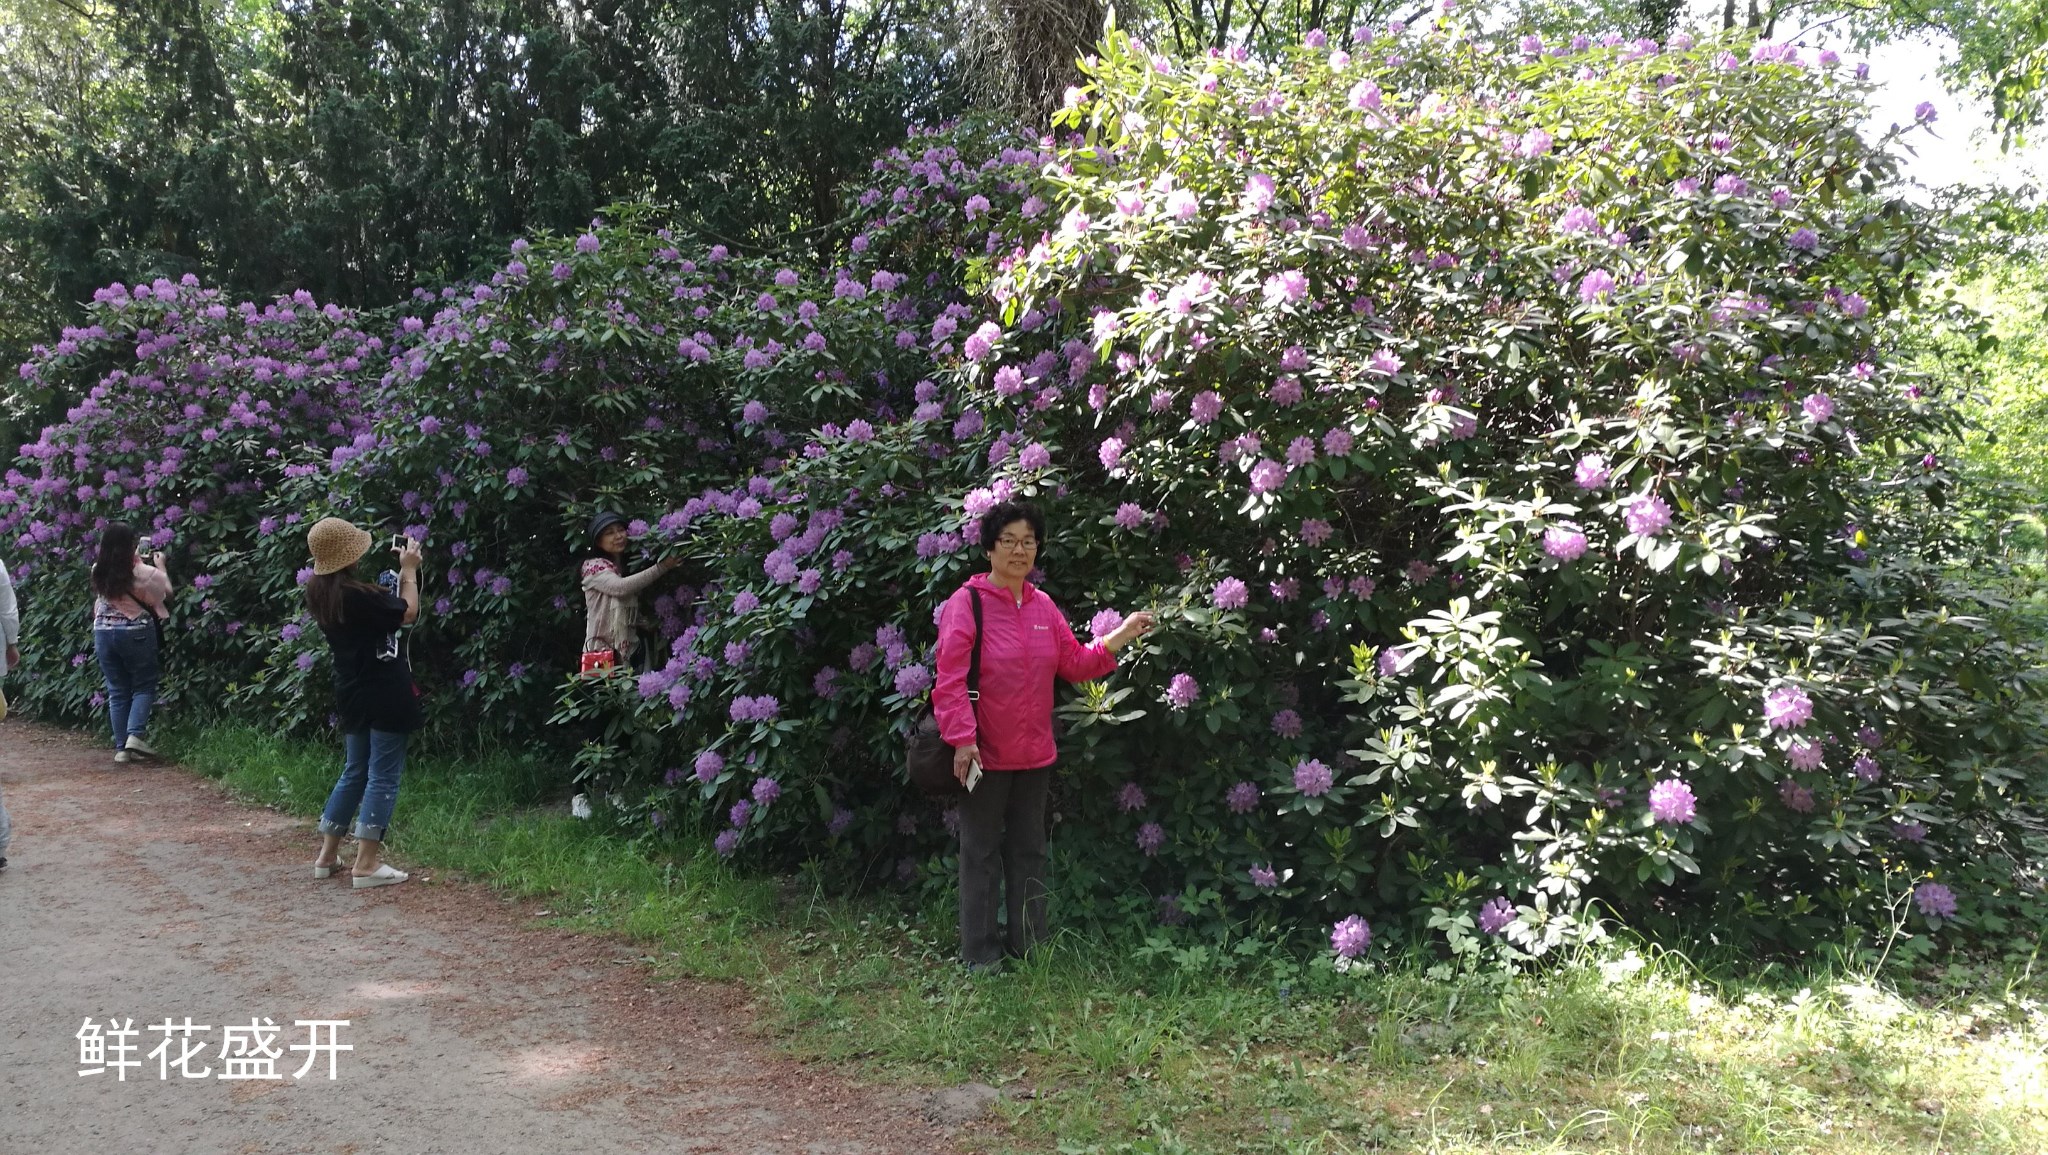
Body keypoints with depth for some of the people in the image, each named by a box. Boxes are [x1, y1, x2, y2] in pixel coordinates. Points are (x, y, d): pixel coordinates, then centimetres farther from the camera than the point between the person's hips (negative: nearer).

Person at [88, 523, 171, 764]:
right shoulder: (142, 572, -14)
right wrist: (160, 567, 14)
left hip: (104, 633, 4)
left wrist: (136, 559, 29)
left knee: (117, 691, 9)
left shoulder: (98, 572, -1)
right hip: (136, 633, -4)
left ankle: (121, 747, 8)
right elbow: (166, 593, 1)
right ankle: (135, 734, -10)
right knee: (144, 686, 8)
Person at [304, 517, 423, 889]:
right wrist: (409, 570, -2)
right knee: (383, 776, -3)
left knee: (355, 772, 19)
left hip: (353, 693, 8)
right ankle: (366, 864, -3)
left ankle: (327, 855, 23)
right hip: (383, 694, -8)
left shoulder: (320, 592, 4)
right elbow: (409, 613, -12)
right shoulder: (355, 594, -23)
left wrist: (398, 574, 11)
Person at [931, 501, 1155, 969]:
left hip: (1035, 754, 6)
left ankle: (1031, 944, 27)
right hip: (984, 754, -6)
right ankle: (979, 951, 15)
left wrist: (1120, 638, -2)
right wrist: (962, 739, -23)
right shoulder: (966, 603, -13)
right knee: (982, 852, 5)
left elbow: (1075, 664, 9)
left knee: (1029, 850, 16)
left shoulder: (1044, 607, 7)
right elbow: (950, 679, -17)